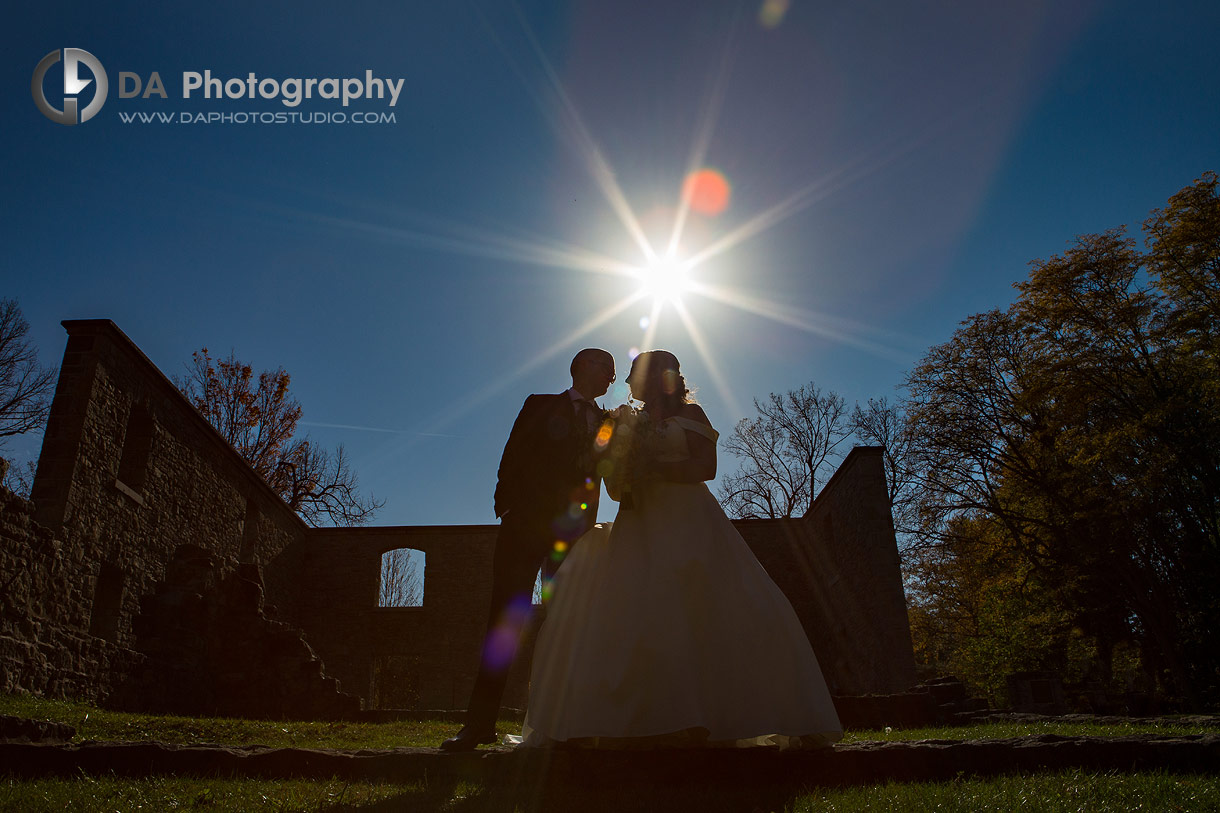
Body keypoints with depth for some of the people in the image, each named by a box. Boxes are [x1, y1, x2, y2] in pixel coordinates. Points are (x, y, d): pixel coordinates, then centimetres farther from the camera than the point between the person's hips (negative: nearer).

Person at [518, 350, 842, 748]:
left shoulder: (690, 414, 10)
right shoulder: (628, 425, 23)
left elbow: (707, 466, -4)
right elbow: (614, 485, 19)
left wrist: (654, 469, -13)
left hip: (689, 524, -3)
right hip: (641, 529, 3)